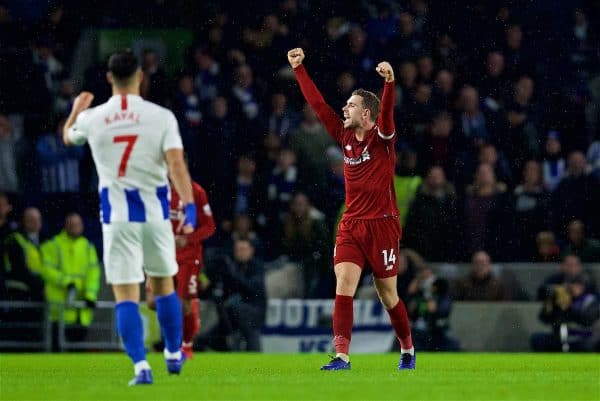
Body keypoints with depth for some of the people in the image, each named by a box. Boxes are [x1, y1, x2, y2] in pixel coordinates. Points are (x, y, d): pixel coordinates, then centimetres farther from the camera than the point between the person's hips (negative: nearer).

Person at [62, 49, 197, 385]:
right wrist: (189, 206, -19)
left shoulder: (92, 118, -1)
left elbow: (68, 137, 22)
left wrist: (76, 110, 42)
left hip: (116, 216, -1)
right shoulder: (161, 117, -6)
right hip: (155, 212, 1)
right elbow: (176, 164, -17)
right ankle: (174, 355, 31)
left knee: (126, 295, -1)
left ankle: (141, 366, -13)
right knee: (164, 285, 20)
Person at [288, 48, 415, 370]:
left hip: (382, 226, -4)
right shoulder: (345, 136, 8)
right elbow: (317, 103, 11)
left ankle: (407, 350, 28)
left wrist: (389, 83, -45)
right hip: (350, 226, 4)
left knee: (388, 295, 6)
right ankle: (342, 357, -17)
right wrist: (299, 69, 10)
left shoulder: (381, 138, -7)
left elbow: (386, 113, -27)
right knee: (343, 286, -12)